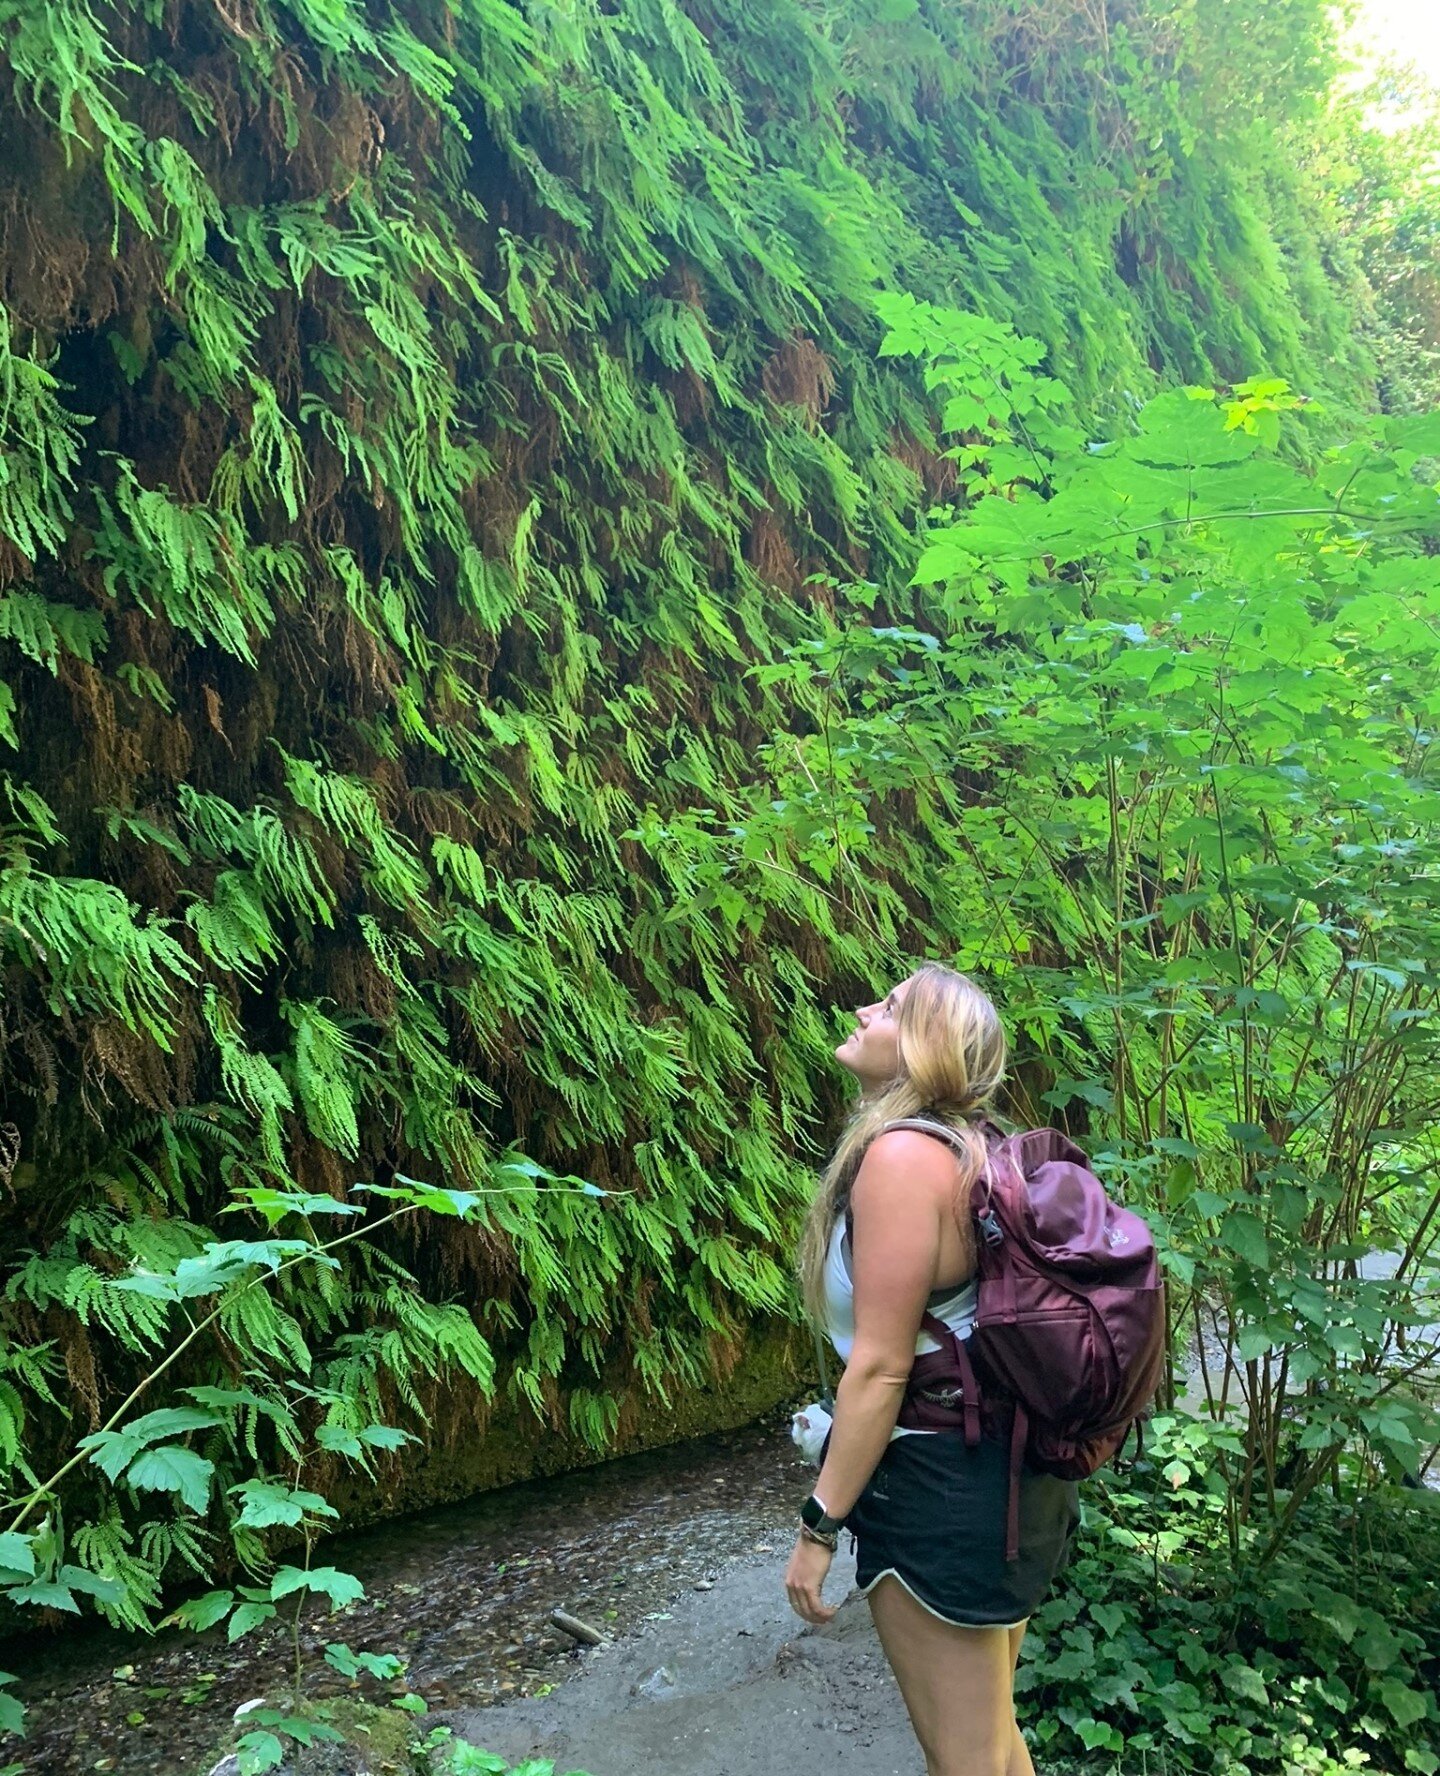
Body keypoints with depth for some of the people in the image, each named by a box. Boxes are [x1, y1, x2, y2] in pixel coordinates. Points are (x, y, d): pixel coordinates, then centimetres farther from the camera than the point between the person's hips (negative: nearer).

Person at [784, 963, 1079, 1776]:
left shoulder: (901, 1155, -23)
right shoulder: (973, 1149, 5)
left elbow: (881, 1368, -23)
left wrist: (819, 1524, -14)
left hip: (943, 1490, -9)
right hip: (1005, 1469, 9)